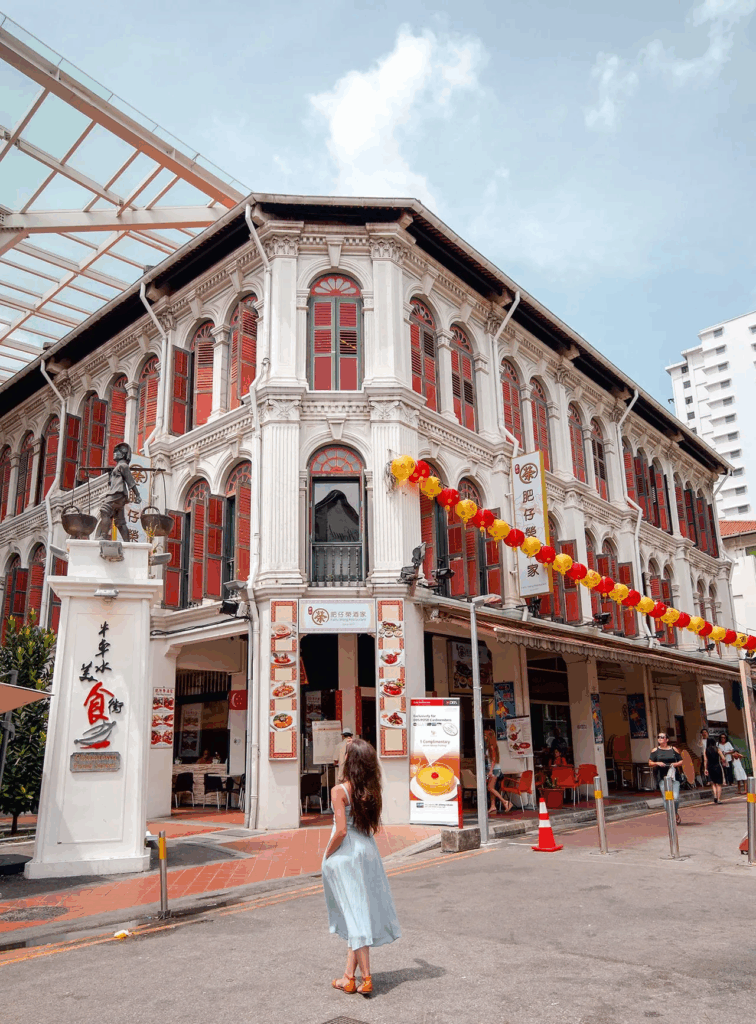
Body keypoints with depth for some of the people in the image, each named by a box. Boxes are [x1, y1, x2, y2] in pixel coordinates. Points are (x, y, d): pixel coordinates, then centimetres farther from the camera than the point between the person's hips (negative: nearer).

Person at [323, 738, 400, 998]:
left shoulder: (340, 790, -16)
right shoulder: (372, 790, 1)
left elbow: (341, 831, -20)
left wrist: (327, 856, -5)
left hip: (344, 855, -6)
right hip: (368, 851, 6)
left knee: (354, 915, 3)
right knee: (359, 912, 13)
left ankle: (366, 978, 7)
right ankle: (349, 976, 21)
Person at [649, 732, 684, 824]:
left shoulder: (673, 749, 10)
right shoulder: (655, 750, 8)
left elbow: (681, 761, 13)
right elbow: (650, 763, 8)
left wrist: (676, 764, -7)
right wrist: (657, 763, -11)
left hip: (674, 776, 0)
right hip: (662, 777, 0)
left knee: (676, 797, -8)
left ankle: (676, 813, 21)